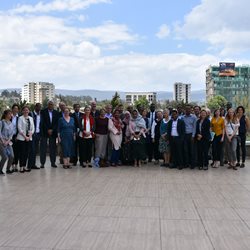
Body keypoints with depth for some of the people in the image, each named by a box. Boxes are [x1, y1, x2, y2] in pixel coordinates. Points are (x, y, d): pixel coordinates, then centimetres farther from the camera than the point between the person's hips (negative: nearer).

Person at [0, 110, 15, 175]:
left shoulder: (11, 124, 12)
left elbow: (12, 133, 7)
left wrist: (8, 141, -6)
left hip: (9, 142, 5)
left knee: (11, 156, -5)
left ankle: (8, 169, 13)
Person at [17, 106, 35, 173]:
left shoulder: (31, 118, 12)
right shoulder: (20, 118, -2)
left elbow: (33, 128, 10)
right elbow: (19, 128, -9)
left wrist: (30, 135, -5)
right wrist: (25, 136, -13)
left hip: (29, 138, 5)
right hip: (21, 138, -4)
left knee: (27, 152, 6)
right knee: (22, 152, -3)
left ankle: (25, 166, 15)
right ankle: (21, 167, 4)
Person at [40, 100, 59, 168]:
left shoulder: (56, 113, 8)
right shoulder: (43, 111, 0)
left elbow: (57, 123, 3)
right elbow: (43, 122, -6)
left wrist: (52, 130, -9)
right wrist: (48, 130, -11)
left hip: (53, 132, 2)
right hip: (44, 132, -2)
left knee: (53, 148, 3)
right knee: (43, 148, -2)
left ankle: (53, 162, 9)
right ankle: (42, 163, 3)